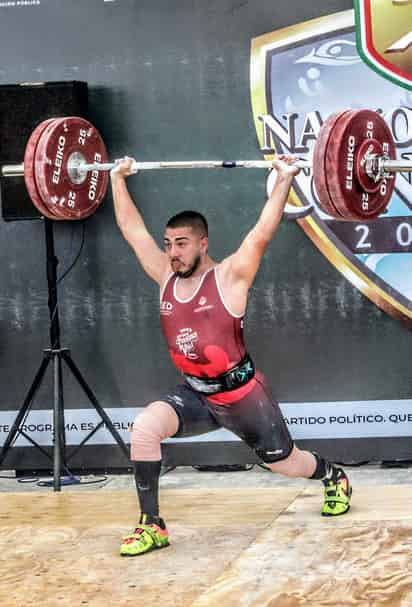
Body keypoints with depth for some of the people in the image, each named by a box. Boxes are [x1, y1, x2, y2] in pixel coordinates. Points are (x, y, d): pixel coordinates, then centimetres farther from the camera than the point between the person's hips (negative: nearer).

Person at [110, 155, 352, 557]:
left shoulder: (229, 276, -15)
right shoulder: (165, 277, -2)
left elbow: (262, 233, -25)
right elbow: (131, 228, 5)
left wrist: (284, 181, -29)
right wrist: (117, 179, 8)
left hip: (242, 394, -3)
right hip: (195, 395, 4)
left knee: (284, 464, 14)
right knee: (144, 428, -25)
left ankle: (334, 477, 51)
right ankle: (151, 526, -16)